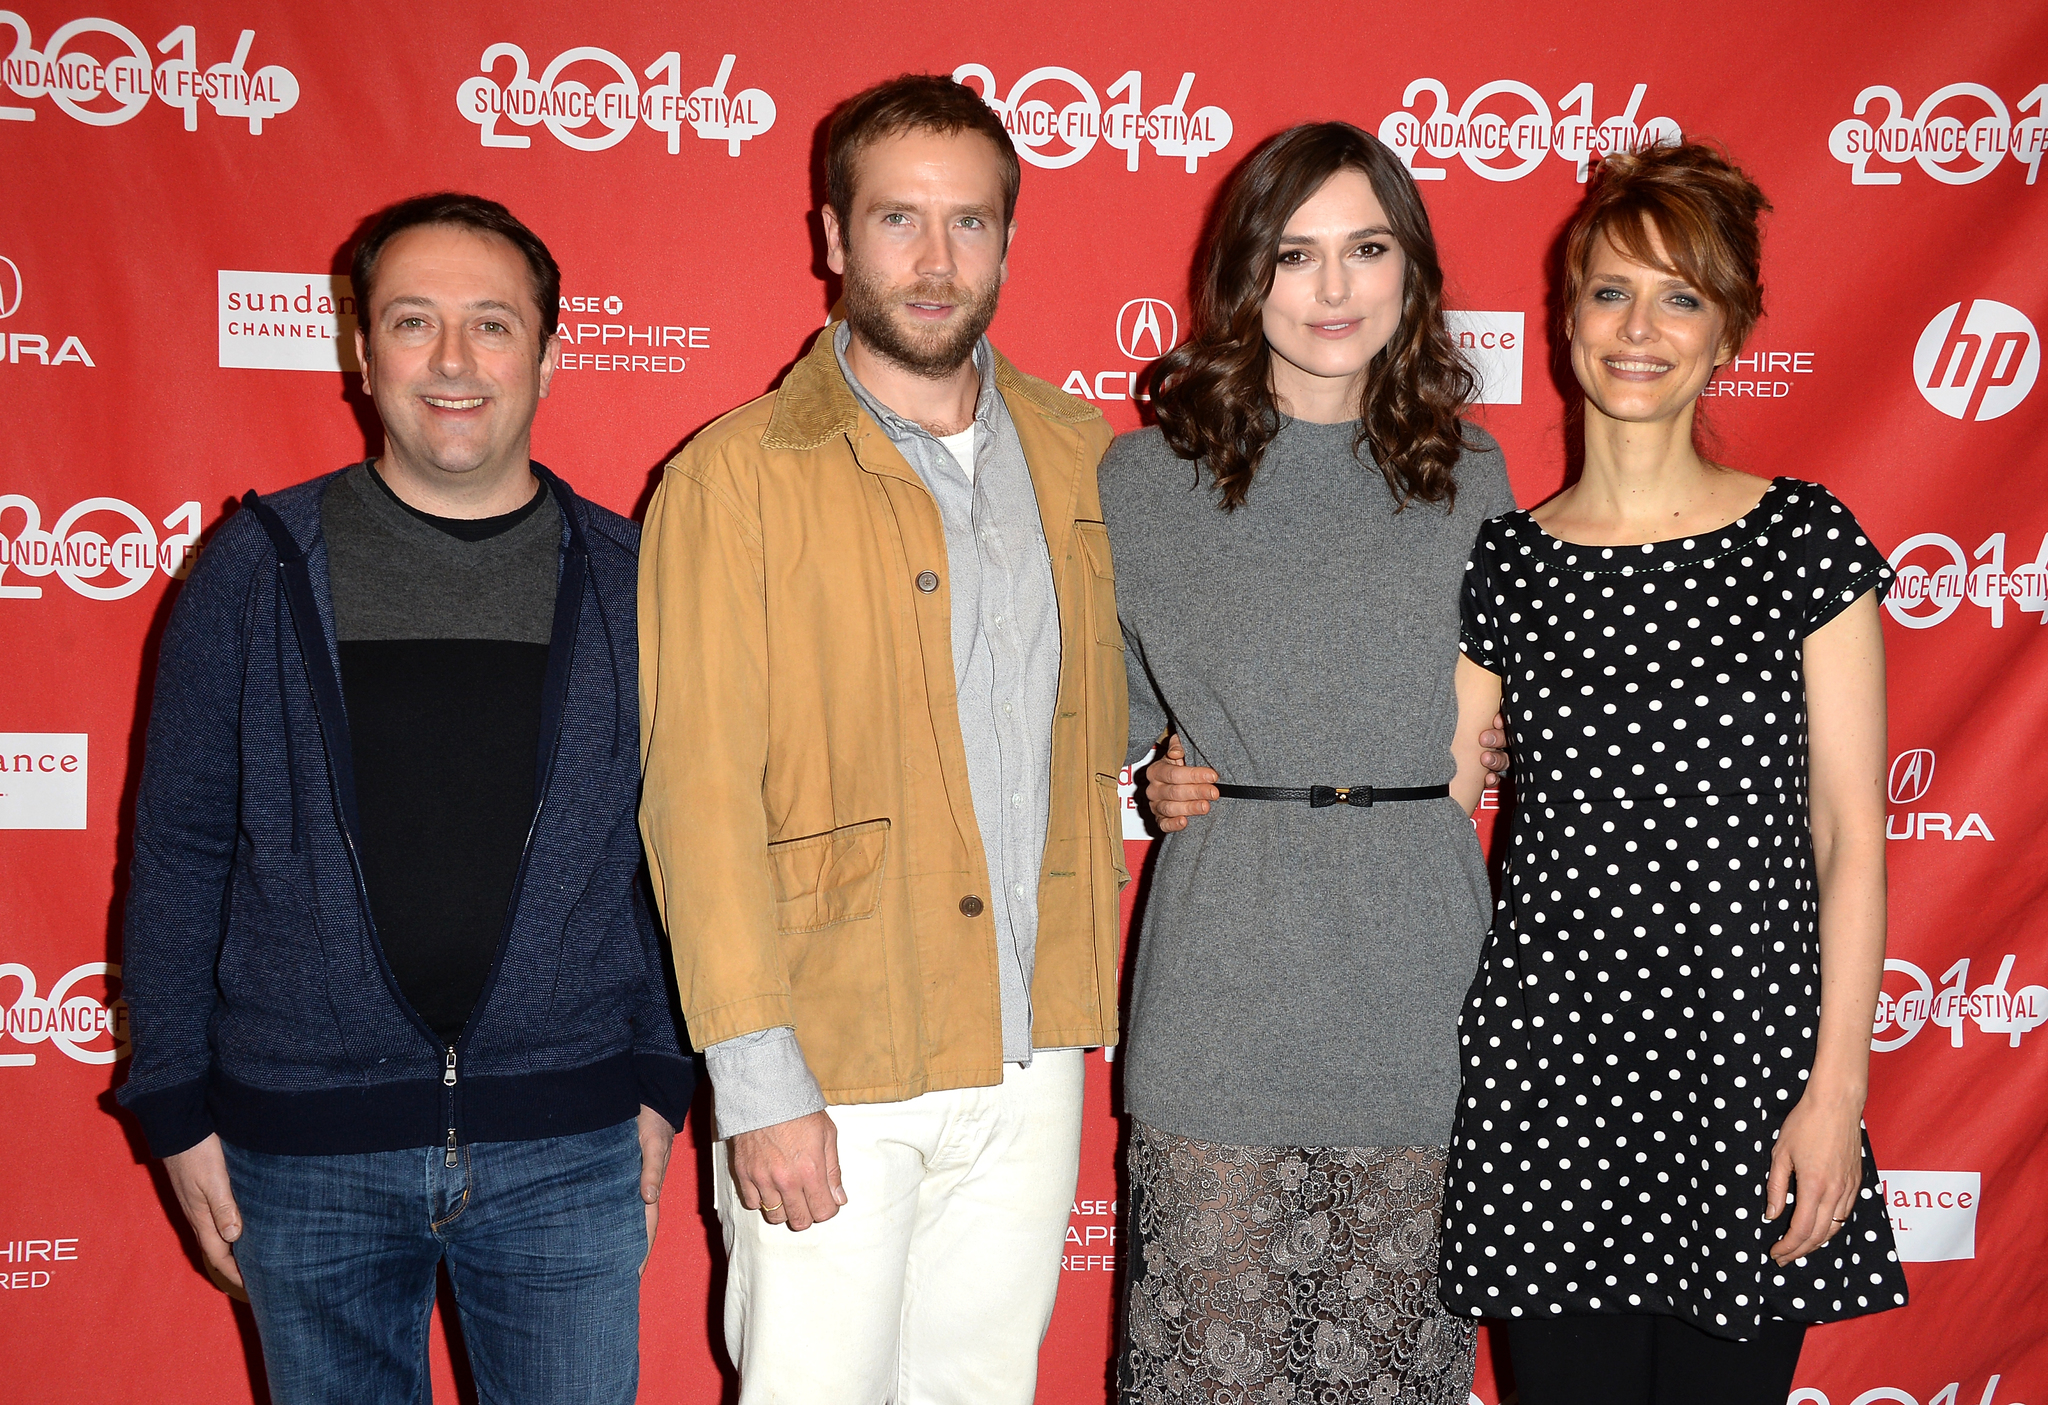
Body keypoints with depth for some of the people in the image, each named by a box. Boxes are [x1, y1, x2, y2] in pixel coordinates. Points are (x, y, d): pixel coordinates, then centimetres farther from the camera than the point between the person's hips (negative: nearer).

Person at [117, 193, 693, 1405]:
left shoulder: (626, 579, 1)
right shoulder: (262, 569, 0)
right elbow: (180, 855, 3)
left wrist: (662, 1086, 3)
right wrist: (177, 1105, 1)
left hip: (567, 1146, 0)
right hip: (306, 1145, 0)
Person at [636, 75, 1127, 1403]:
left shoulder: (1078, 456, 8)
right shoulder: (737, 477, -8)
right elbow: (700, 797, -12)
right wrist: (759, 1080, -15)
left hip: (1033, 1059, 5)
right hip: (832, 1070, -4)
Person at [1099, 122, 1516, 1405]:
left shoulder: (1469, 480, 8)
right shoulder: (1146, 480, 2)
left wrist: (1486, 757, 2)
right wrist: (1152, 777, -3)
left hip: (1417, 987, 2)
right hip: (1224, 994, -2)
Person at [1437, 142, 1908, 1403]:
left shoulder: (1804, 539, 0)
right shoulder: (1505, 563, 5)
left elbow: (1851, 834, -1)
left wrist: (1838, 1085, -6)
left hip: (1749, 1054, -1)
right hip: (1549, 1058, 1)